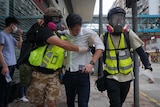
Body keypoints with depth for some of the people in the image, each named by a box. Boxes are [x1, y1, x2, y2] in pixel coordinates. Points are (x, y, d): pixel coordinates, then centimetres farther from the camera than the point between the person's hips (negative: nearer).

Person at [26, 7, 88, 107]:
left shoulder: (58, 34, 10)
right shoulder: (43, 30, -15)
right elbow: (63, 44, -26)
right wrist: (81, 49, -18)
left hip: (53, 74, 5)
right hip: (40, 74, -5)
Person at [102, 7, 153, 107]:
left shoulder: (129, 34, -6)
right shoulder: (104, 37, -5)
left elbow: (140, 51, -7)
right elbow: (101, 56, 3)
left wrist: (147, 65, -21)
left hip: (126, 77, 2)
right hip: (111, 77, -2)